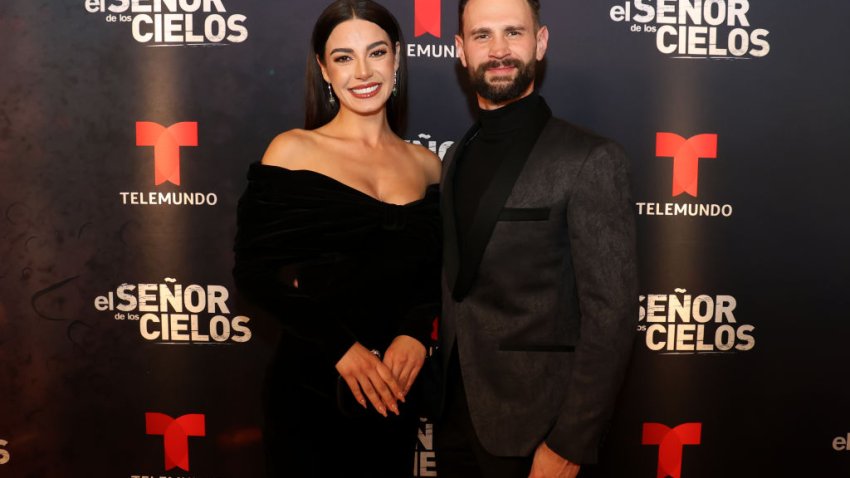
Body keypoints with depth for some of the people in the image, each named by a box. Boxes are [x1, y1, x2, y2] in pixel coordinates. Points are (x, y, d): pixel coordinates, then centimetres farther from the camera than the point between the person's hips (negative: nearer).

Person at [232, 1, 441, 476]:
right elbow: (256, 269, -9)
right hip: (311, 388, -3)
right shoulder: (293, 150, -6)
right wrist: (340, 346, -17)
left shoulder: (426, 164, 4)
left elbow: (433, 275, 7)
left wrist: (415, 333, -13)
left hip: (395, 391, 3)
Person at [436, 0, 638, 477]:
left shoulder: (590, 159, -14)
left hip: (530, 426, -6)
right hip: (455, 414, 6)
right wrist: (440, 392, 5)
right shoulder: (457, 157, 7)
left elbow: (611, 316, -15)